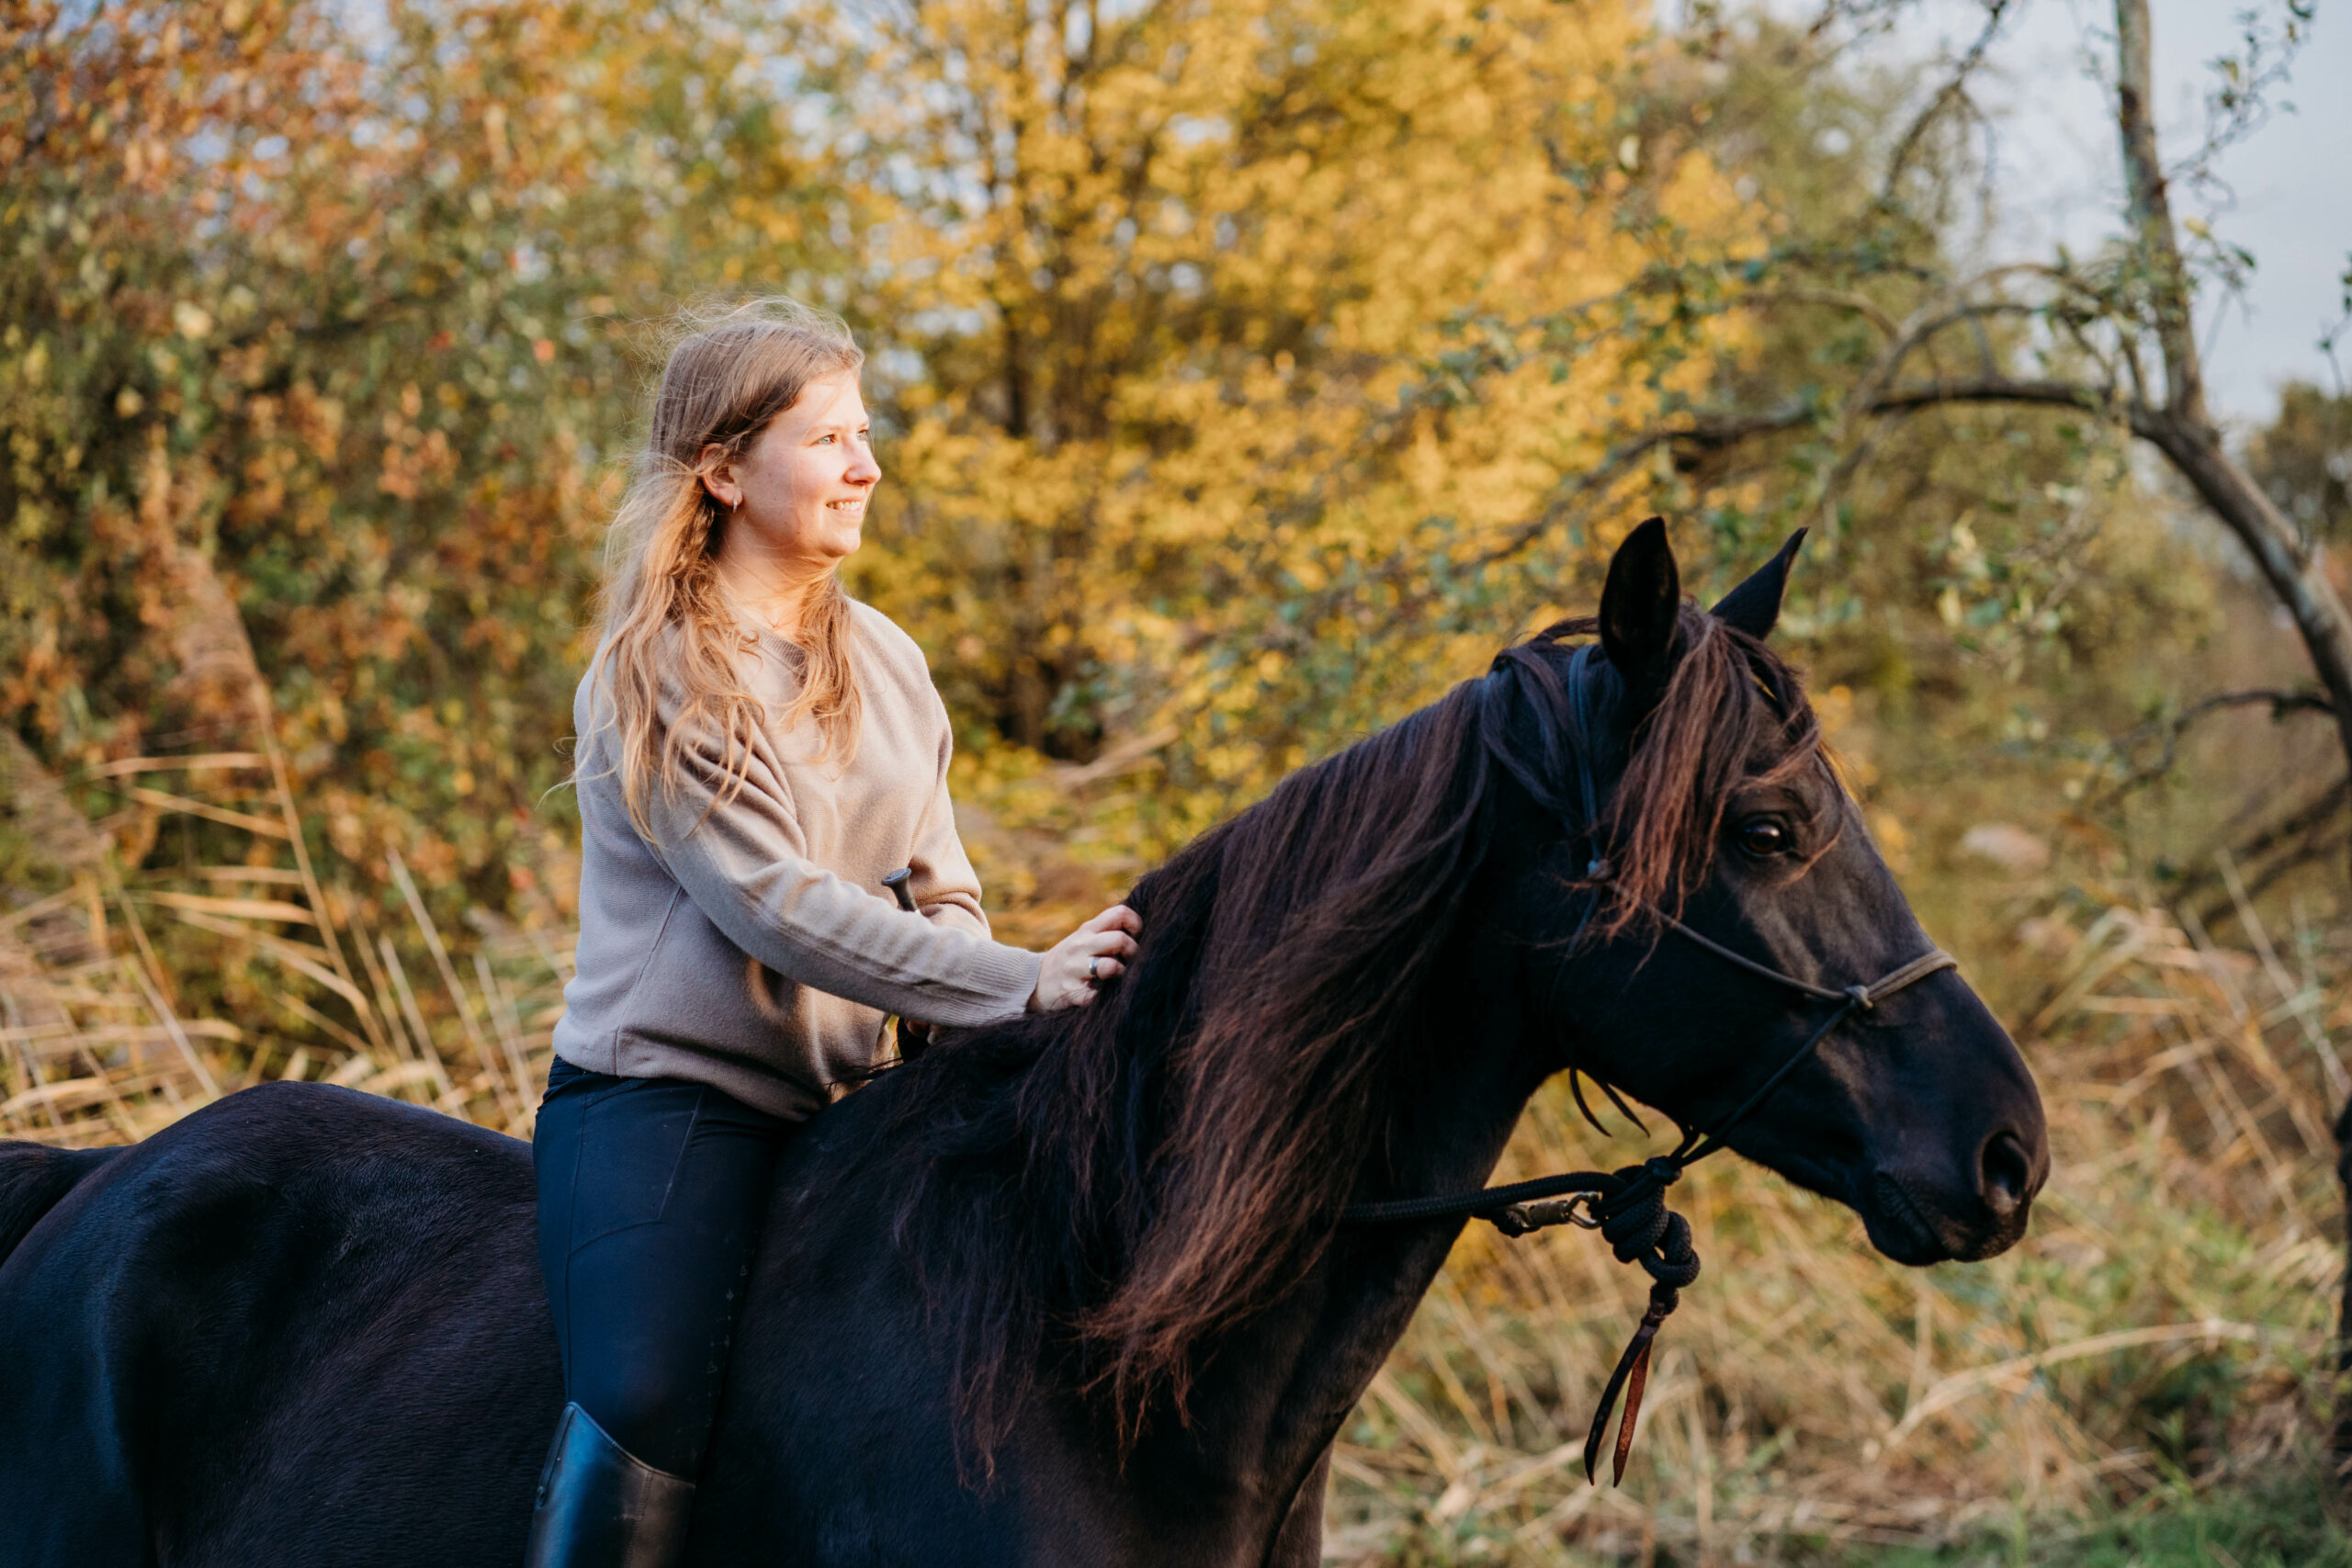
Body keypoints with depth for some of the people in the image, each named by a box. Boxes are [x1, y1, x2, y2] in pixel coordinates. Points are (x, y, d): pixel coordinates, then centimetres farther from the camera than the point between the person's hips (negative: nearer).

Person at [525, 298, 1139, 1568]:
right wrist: (1018, 985, -21)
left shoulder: (890, 666, 14)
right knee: (643, 1411, -26)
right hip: (659, 1101, -7)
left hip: (833, 1109, 7)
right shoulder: (655, 678, -8)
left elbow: (938, 886, 18)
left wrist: (963, 1036, -3)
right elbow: (776, 903, -16)